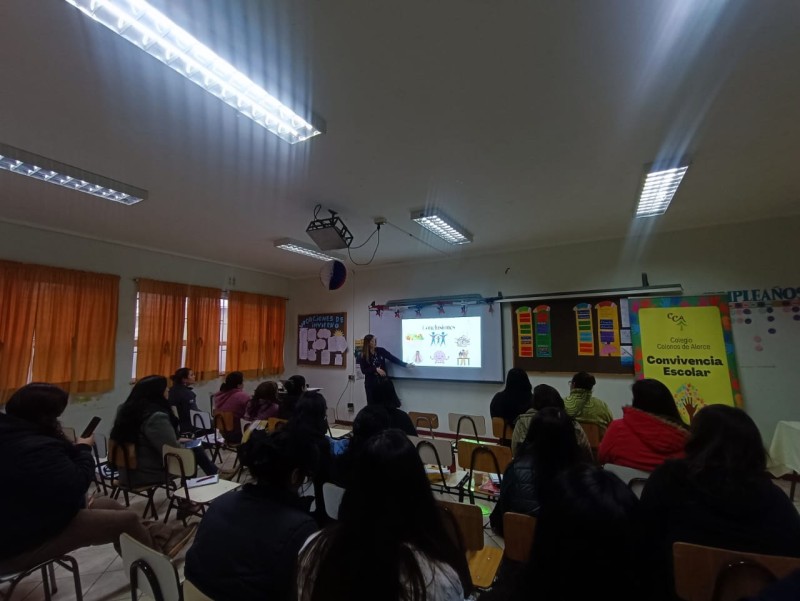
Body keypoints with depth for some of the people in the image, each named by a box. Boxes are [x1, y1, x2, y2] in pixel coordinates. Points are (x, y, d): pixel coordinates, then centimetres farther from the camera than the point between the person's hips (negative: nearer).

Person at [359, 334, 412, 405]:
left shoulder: (381, 350, 1)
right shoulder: (363, 356, -4)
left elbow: (393, 358, 2)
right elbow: (363, 370, -7)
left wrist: (405, 364, -4)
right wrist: (376, 369, -19)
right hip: (371, 383, -1)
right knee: (372, 404, 2)